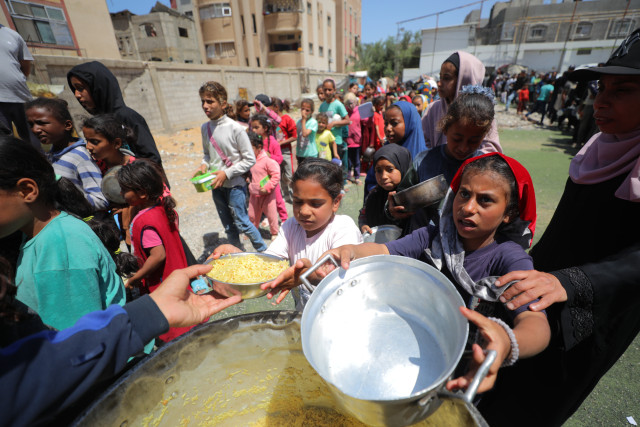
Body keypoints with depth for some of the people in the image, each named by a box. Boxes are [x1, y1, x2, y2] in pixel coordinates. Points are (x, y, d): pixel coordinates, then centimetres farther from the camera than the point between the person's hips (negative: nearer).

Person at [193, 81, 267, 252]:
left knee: (241, 222, -1)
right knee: (228, 226, 15)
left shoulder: (235, 128, -14)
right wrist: (204, 165, -4)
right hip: (216, 185, 6)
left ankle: (263, 251, 20)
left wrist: (226, 173, -17)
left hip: (234, 184, -6)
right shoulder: (205, 127, 4)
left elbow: (250, 159, -13)